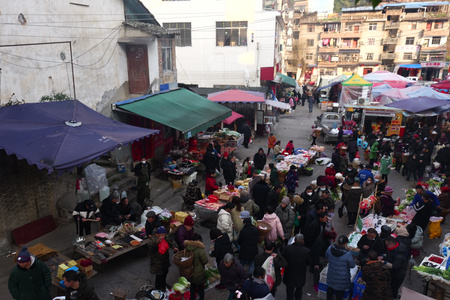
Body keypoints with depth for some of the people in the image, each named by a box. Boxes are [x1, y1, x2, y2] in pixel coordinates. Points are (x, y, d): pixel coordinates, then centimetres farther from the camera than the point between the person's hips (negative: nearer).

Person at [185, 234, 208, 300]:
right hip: (199, 273, -5)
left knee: (192, 286, 26)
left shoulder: (188, 247, -13)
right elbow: (205, 261, -19)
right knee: (200, 287, 18)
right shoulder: (200, 250, -29)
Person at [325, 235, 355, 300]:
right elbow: (352, 265, -15)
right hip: (341, 278, -4)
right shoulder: (347, 254, -31)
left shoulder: (330, 248, -18)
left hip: (331, 275, 4)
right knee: (339, 291, 20)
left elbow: (327, 256, 3)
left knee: (330, 288, 28)